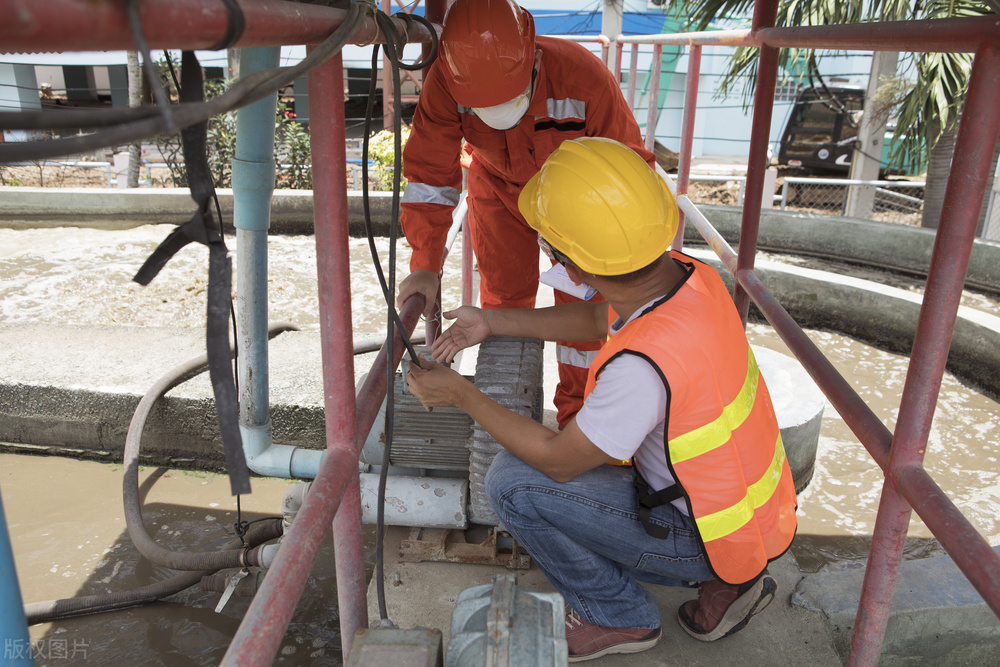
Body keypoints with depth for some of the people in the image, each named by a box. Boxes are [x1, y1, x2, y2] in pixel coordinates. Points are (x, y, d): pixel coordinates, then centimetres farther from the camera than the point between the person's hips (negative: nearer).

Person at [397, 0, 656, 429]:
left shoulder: (582, 78, -38)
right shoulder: (445, 82, -32)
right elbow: (430, 173, -24)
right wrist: (425, 263, -30)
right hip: (498, 185, 2)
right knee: (503, 295, 4)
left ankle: (577, 416, 19)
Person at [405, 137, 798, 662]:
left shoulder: (644, 363, -37)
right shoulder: (691, 277, -11)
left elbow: (558, 460, -20)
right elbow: (599, 319, 10)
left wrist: (460, 393, -11)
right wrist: (493, 322, 9)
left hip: (716, 535, -8)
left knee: (514, 483, -13)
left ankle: (619, 616, 10)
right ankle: (725, 580, 16)